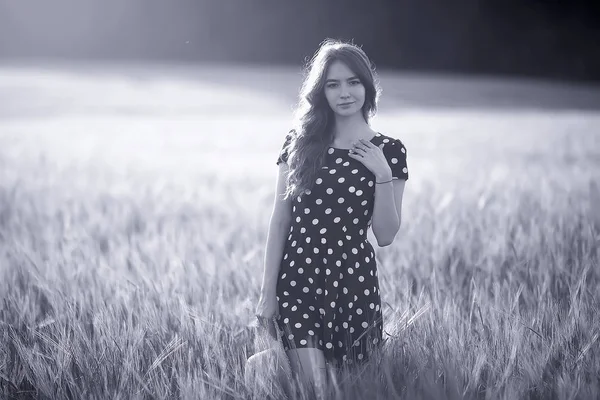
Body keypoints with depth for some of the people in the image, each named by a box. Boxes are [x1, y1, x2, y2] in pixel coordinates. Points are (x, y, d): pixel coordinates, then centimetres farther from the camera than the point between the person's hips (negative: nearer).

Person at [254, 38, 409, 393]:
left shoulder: (389, 151, 1)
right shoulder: (300, 142, 3)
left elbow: (386, 236, -1)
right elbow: (280, 221, 2)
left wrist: (382, 174, -13)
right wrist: (268, 291, -2)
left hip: (354, 282, 1)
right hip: (297, 279, -1)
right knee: (313, 388, -10)